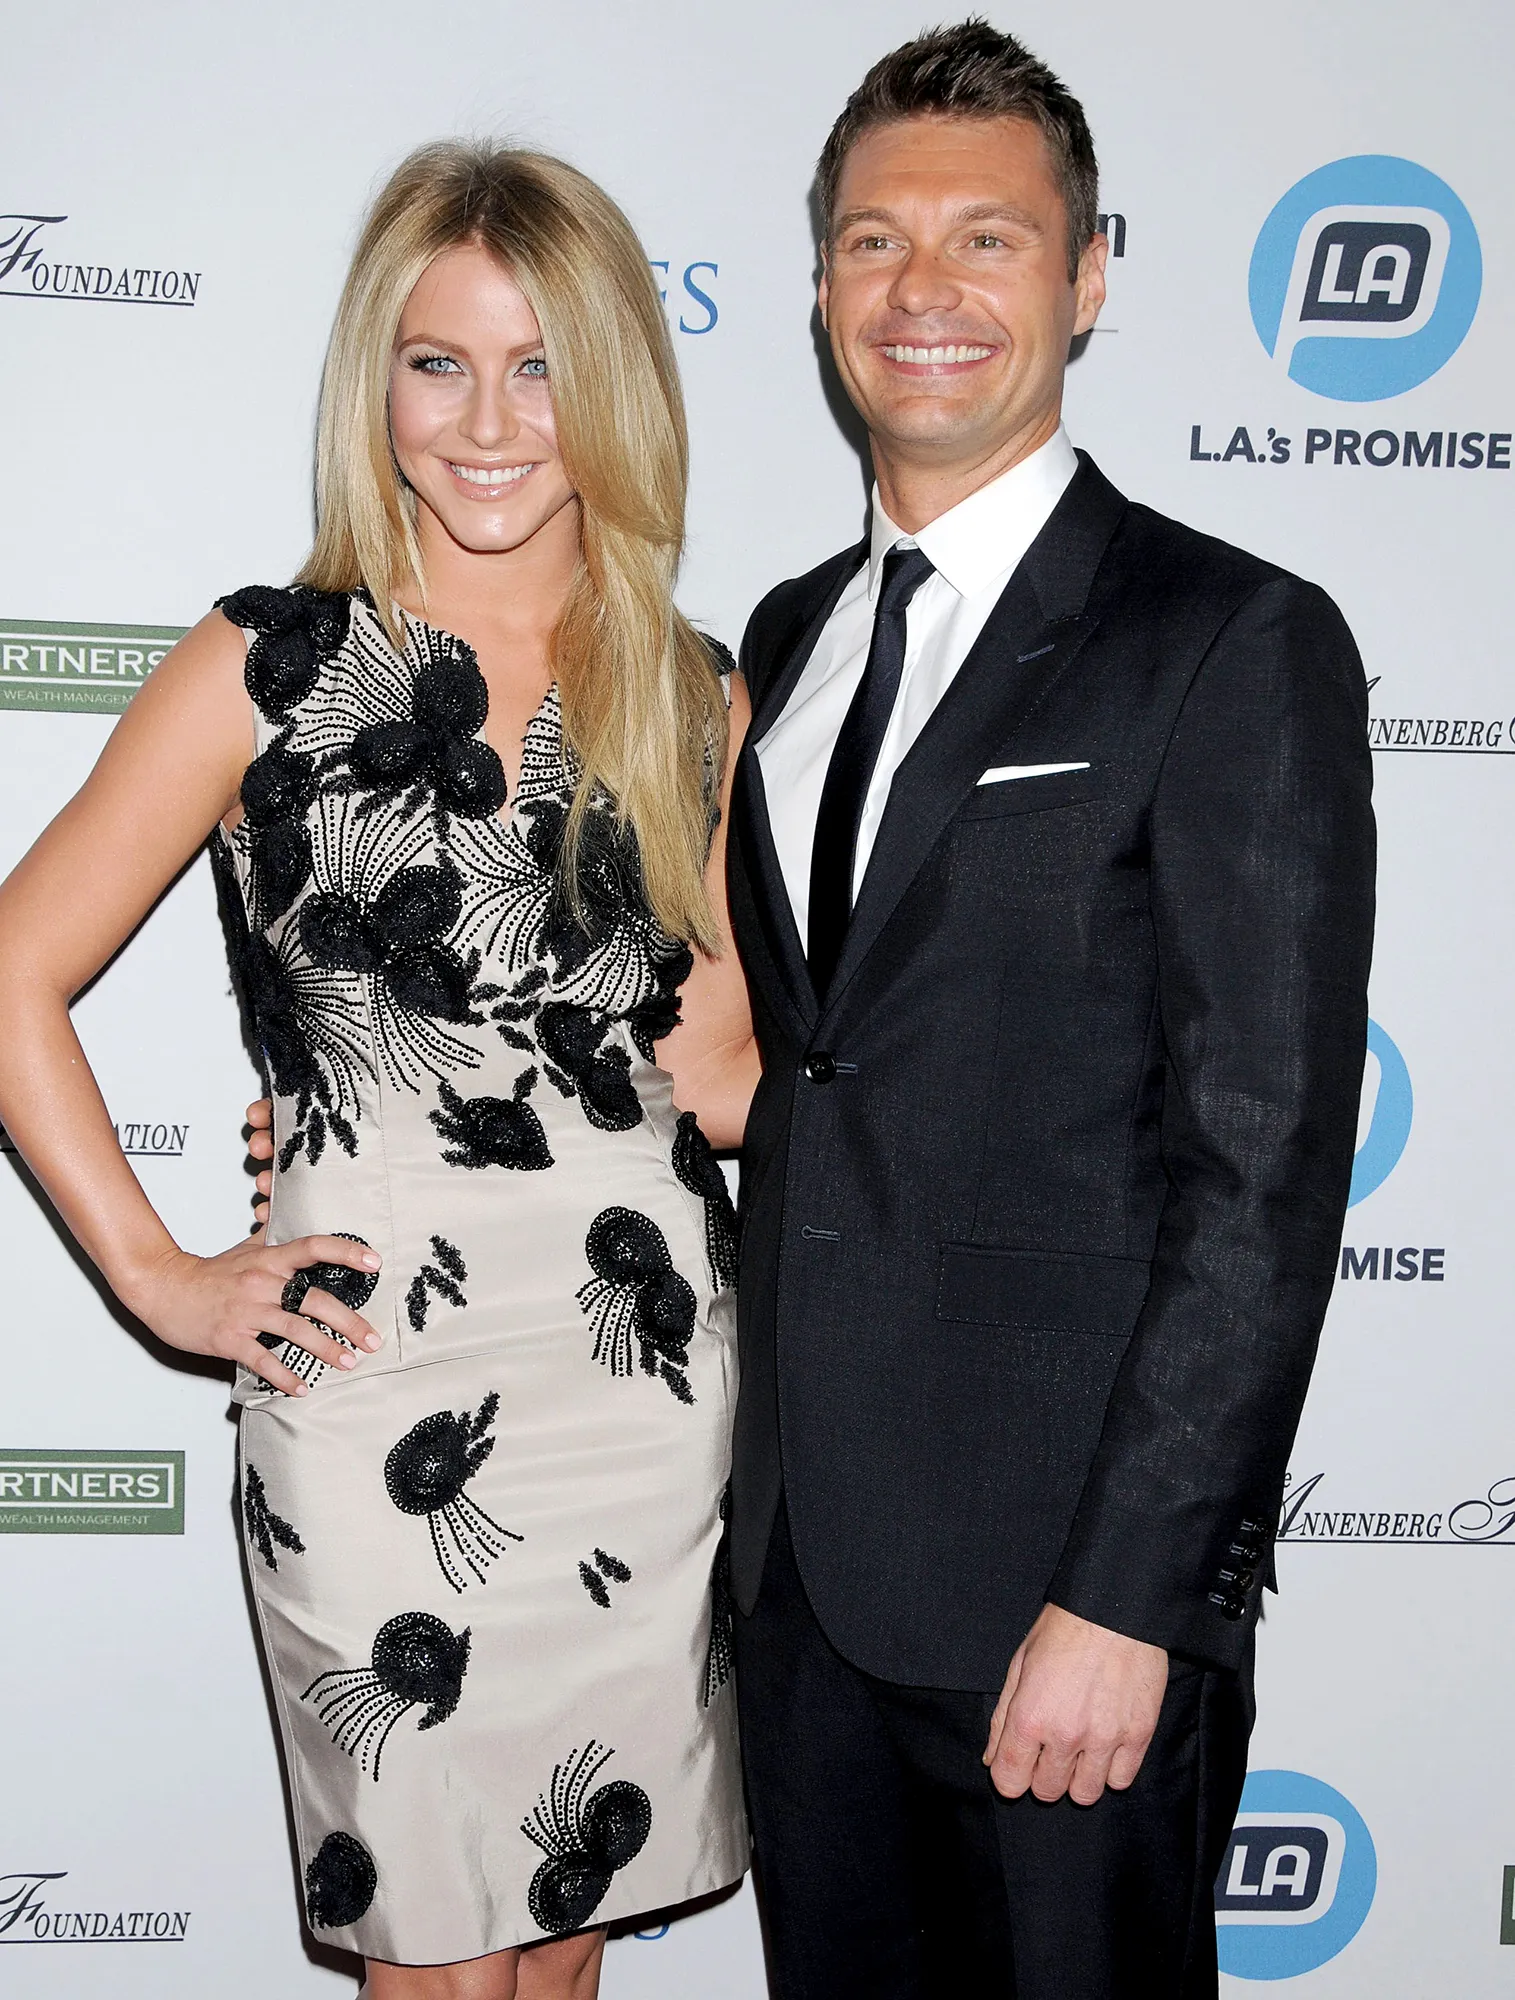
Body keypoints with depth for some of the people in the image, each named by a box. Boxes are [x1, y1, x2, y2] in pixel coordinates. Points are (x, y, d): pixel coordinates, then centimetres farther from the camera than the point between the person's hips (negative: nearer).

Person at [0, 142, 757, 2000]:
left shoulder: (691, 695, 7)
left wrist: (735, 1069, -4)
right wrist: (161, 1279, -3)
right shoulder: (269, 666, -4)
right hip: (381, 1386, -3)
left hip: (651, 1372, 4)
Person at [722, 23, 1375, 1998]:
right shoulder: (793, 636, 12)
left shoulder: (1239, 643, -10)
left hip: (1069, 1565, -6)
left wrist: (1127, 1594, -17)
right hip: (799, 1543, 6)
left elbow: (1264, 1169, -15)